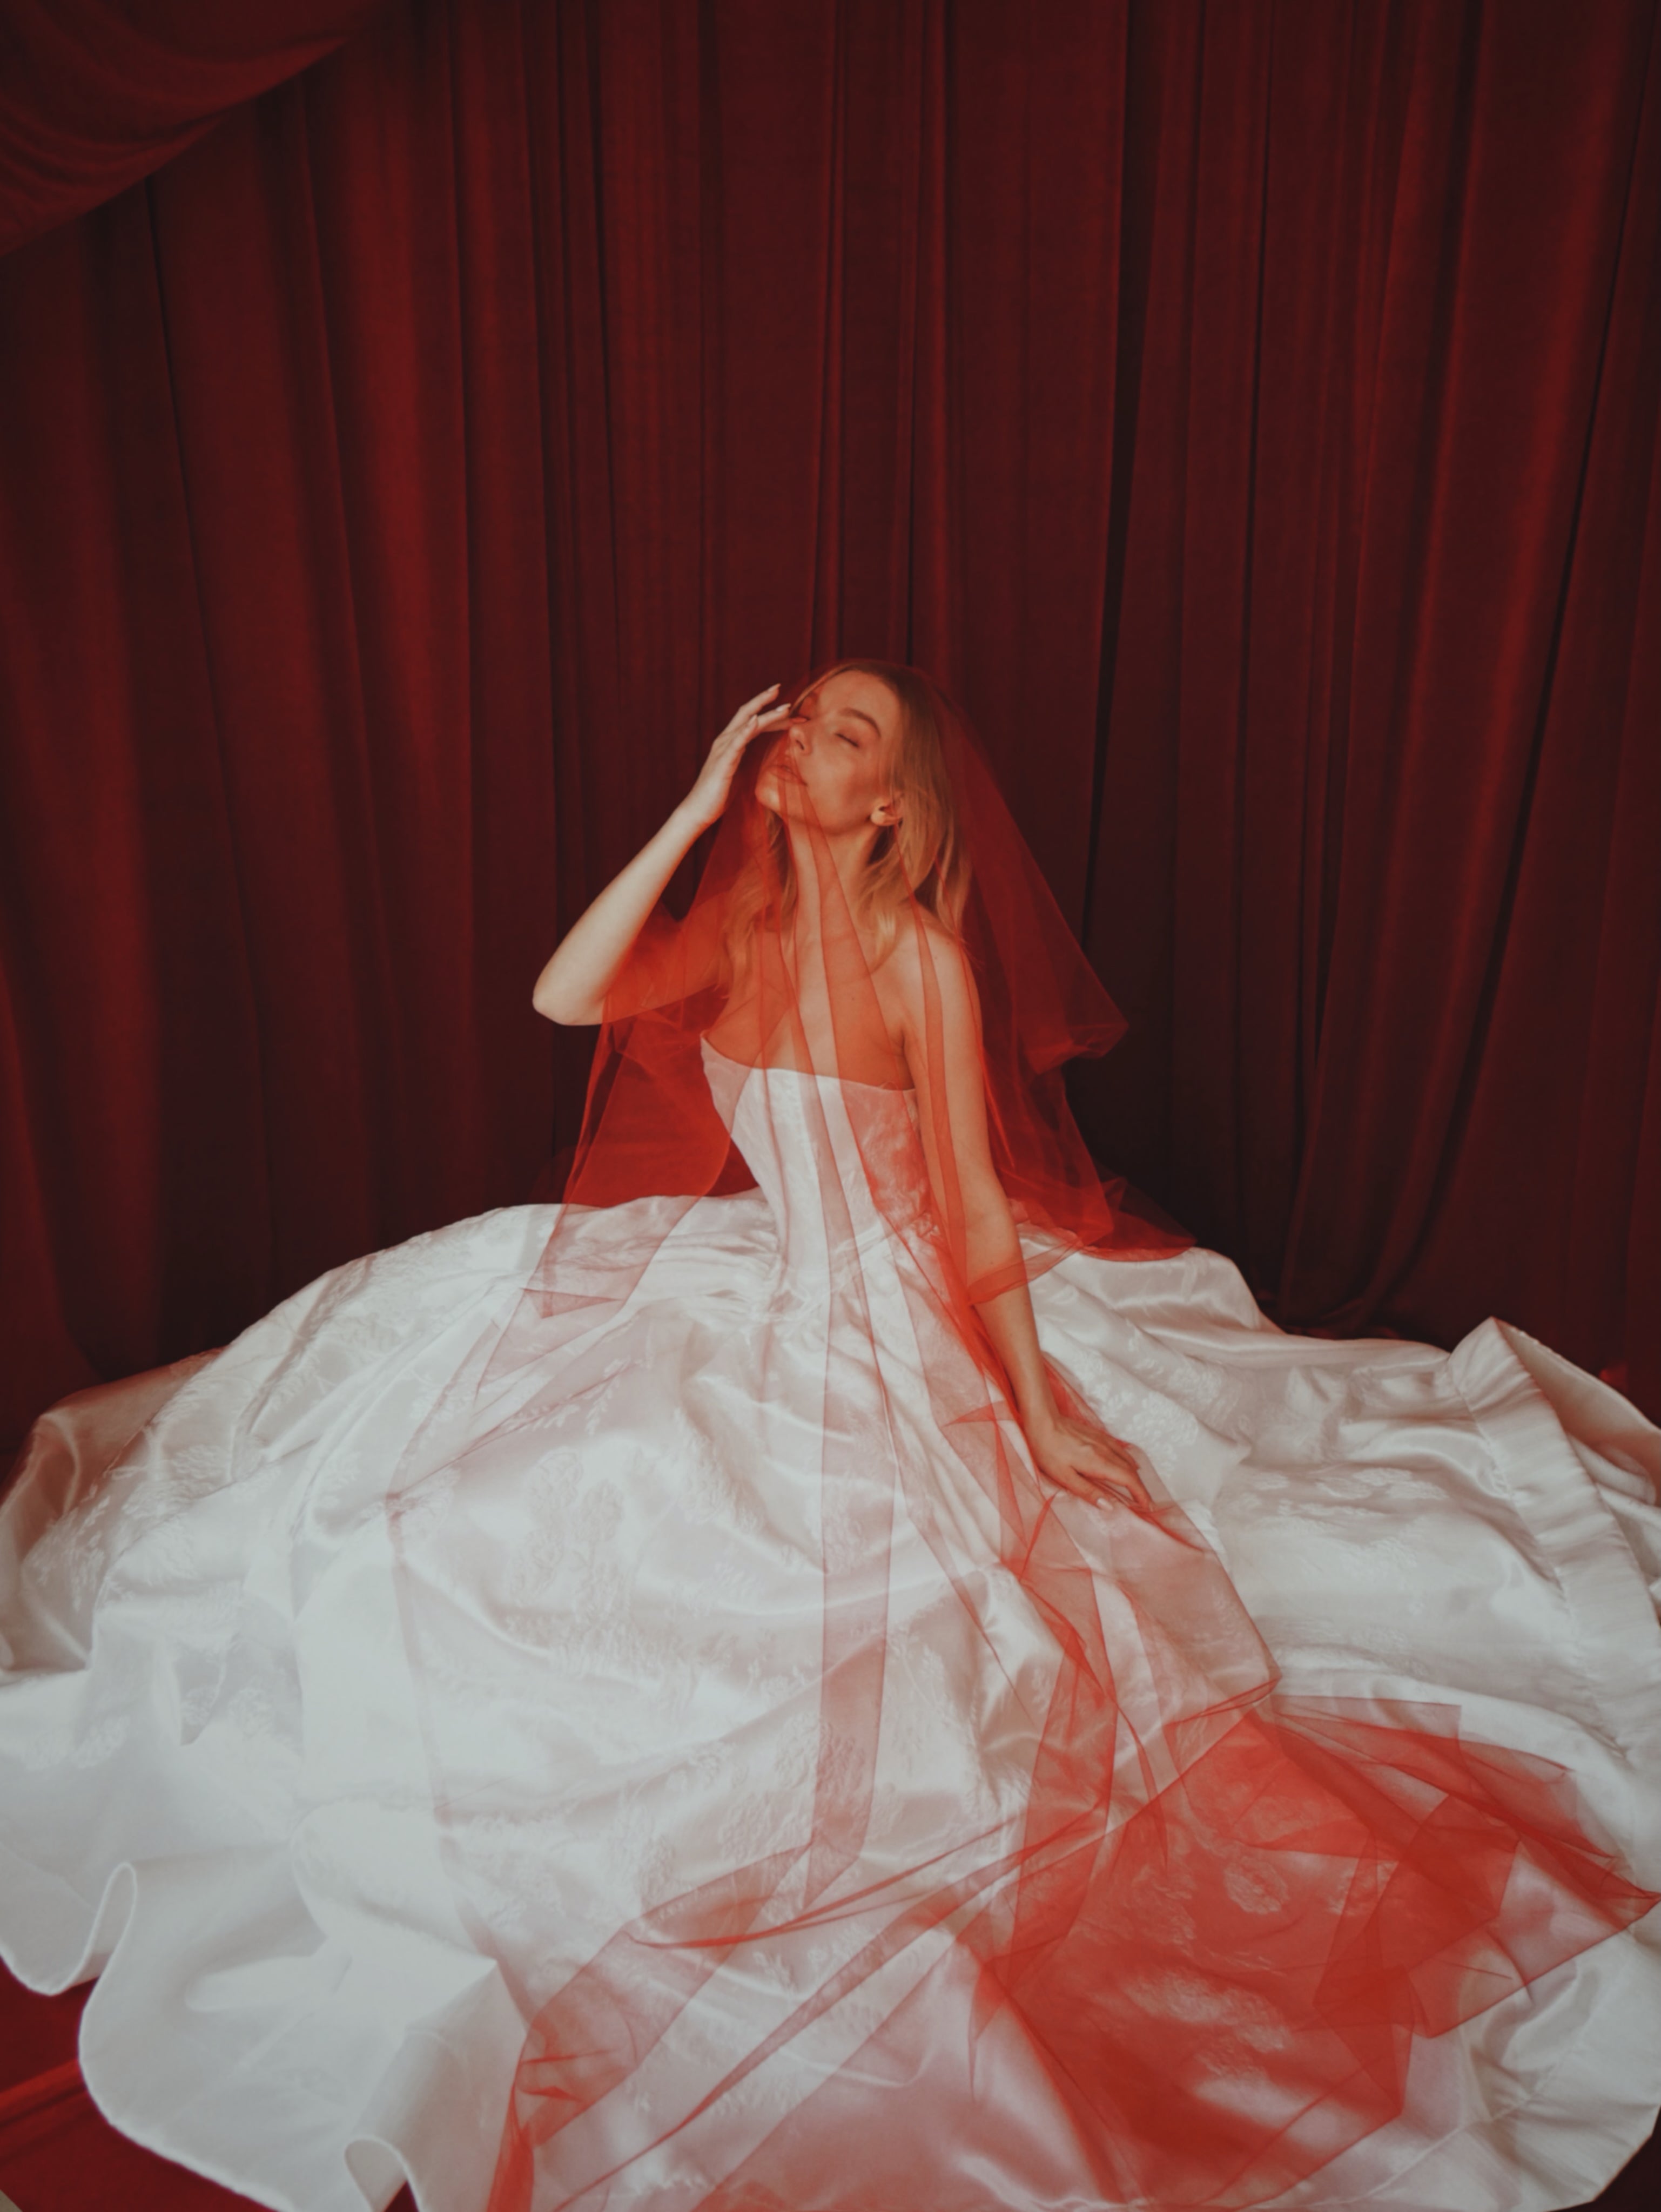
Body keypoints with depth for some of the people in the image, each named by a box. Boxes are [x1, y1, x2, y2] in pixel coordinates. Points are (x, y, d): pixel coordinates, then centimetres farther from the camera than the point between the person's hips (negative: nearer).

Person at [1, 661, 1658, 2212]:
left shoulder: (925, 957, -16)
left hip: (894, 1320, -5)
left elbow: (975, 1205, -15)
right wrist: (695, 809, -16)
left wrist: (1045, 1418, -15)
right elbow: (565, 995, -15)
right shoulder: (741, 919, 0)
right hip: (753, 1290, 6)